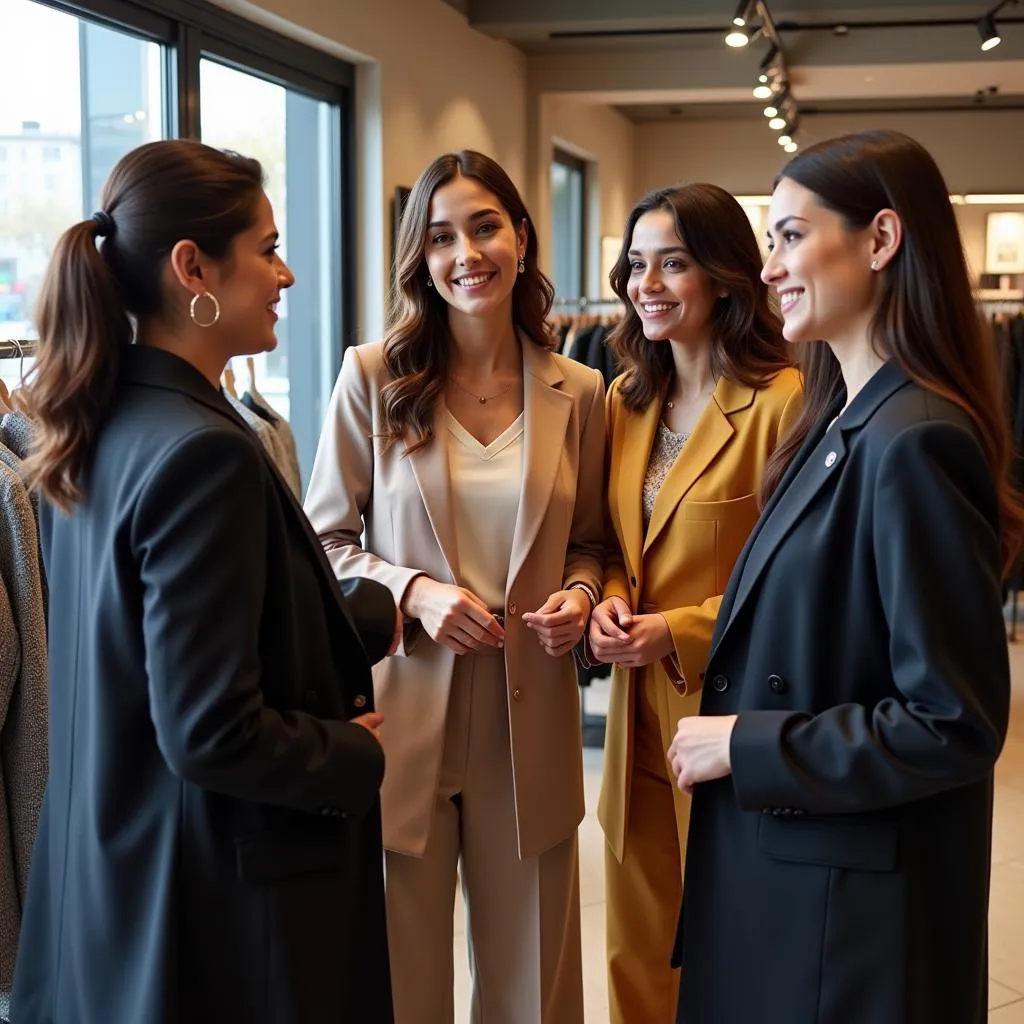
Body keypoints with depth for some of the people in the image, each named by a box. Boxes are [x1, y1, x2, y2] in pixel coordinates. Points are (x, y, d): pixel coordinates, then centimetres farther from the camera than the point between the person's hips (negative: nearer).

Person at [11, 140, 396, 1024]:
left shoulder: (105, 429, 2)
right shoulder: (203, 452, -25)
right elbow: (213, 735, -27)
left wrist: (379, 613, 12)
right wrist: (358, 755, -10)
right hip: (224, 897, -9)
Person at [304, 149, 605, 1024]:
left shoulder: (579, 393, 3)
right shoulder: (374, 377, -4)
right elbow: (322, 542, 1)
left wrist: (580, 594, -7)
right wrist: (410, 592, -15)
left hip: (529, 719, 2)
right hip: (402, 711, -2)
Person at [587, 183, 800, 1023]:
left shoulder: (781, 402, -15)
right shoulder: (627, 400, 9)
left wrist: (680, 632, -19)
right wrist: (609, 601, -3)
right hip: (640, 717, 7)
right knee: (638, 956, 17)